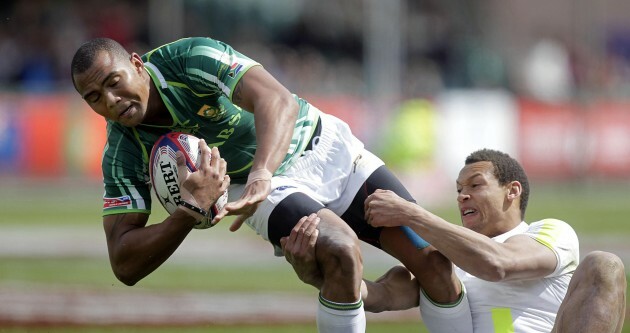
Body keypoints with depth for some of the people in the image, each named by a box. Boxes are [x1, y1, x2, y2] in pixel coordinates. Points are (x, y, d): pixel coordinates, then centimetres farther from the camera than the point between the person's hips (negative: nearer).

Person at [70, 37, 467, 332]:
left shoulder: (191, 57, -24)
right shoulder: (123, 153, -16)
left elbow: (278, 100, -38)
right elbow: (125, 264, -18)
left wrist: (261, 173, -57)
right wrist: (190, 212, -36)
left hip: (326, 146, 0)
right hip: (273, 188, 0)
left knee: (432, 258, -9)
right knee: (341, 251, -32)